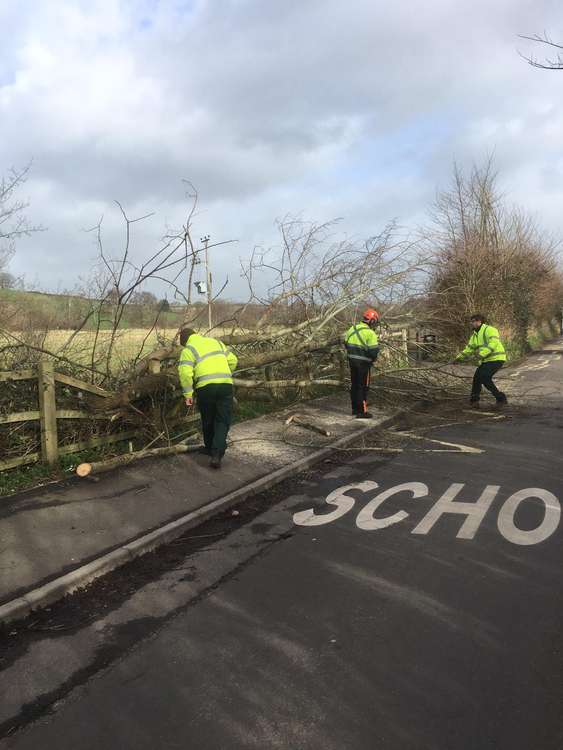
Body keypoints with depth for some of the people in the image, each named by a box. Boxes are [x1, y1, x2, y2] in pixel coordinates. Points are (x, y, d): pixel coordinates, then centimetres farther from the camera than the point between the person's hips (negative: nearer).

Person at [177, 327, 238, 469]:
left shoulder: (188, 349, 4)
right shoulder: (216, 342, 20)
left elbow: (185, 373, -10)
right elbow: (232, 360, 19)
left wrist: (188, 394, -5)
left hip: (205, 387, -3)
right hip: (226, 384, 3)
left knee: (208, 420, 18)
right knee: (223, 421, 4)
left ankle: (210, 448, 34)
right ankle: (216, 455, -8)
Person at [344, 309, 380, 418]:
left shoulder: (353, 328, 5)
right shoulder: (370, 333, -17)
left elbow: (346, 343, 11)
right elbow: (374, 350, -19)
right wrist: (372, 359, 2)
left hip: (352, 360, 7)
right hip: (363, 362, -7)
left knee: (354, 385, 17)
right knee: (363, 387, 1)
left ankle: (355, 408, 27)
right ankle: (362, 412, 4)